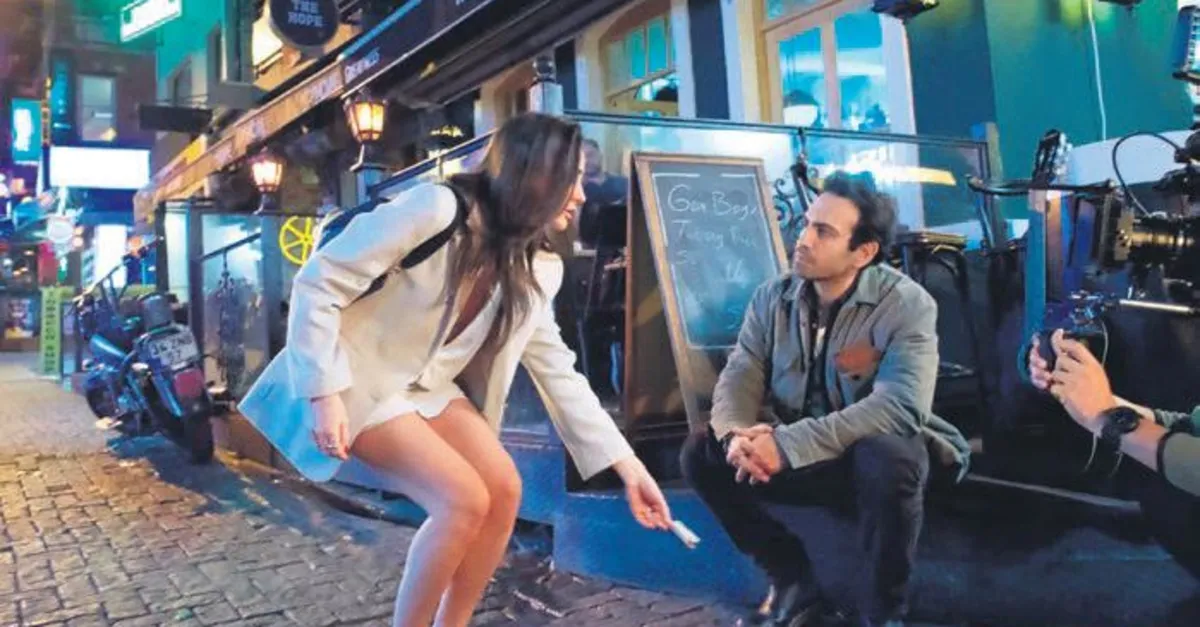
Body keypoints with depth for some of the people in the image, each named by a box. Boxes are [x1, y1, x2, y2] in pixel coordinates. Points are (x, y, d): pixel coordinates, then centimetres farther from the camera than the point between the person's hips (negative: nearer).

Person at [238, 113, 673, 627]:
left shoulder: (534, 271, 1)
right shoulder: (435, 209, -22)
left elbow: (558, 372, 3)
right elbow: (318, 283, -20)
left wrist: (626, 464, -1)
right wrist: (325, 393, -24)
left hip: (428, 384, 7)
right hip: (355, 376, -7)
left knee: (503, 489, -8)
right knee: (464, 499, -20)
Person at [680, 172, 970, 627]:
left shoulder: (907, 305, -18)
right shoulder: (772, 298, -3)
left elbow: (900, 407, -31)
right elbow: (738, 379, -7)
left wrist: (788, 443, -37)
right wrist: (737, 434, -32)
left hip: (874, 456, -4)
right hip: (792, 457, 5)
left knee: (889, 460, -38)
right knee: (702, 452, -16)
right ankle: (793, 582, 1)